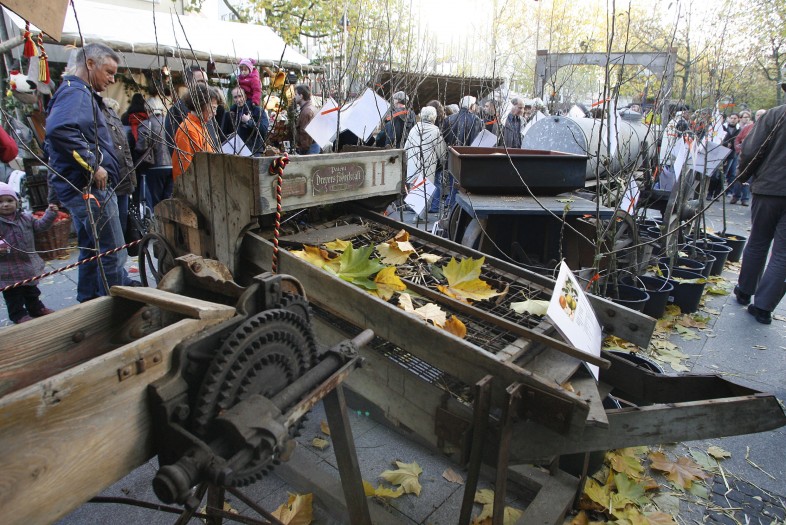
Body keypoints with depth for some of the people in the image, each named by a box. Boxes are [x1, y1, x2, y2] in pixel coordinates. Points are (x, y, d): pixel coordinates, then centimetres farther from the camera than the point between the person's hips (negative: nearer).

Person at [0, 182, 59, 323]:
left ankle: (36, 308, 37)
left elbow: (40, 226, 11)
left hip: (28, 263, 5)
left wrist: (50, 213, 0)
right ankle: (18, 314, 19)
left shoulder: (25, 218, 2)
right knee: (13, 294, 6)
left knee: (31, 290, 22)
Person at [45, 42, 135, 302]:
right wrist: (92, 166, -25)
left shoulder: (80, 94, 20)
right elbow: (59, 130, -33)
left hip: (84, 189, 11)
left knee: (91, 253, 18)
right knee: (113, 255, -6)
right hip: (90, 189, -11)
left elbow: (54, 136, 28)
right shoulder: (76, 93, -13)